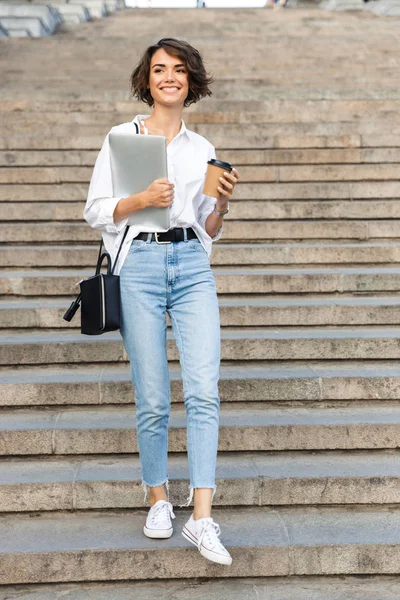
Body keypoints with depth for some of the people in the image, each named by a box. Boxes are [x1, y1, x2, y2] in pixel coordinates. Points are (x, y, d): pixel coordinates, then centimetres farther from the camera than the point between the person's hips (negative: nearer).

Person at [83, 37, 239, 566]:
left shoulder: (203, 149, 17)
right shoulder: (122, 137, 9)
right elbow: (96, 211, 3)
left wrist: (222, 204, -2)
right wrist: (143, 199, -12)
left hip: (192, 267, 2)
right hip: (139, 264, -2)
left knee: (204, 390, -11)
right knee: (152, 399, 1)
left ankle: (202, 518, -8)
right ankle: (158, 498, 22)